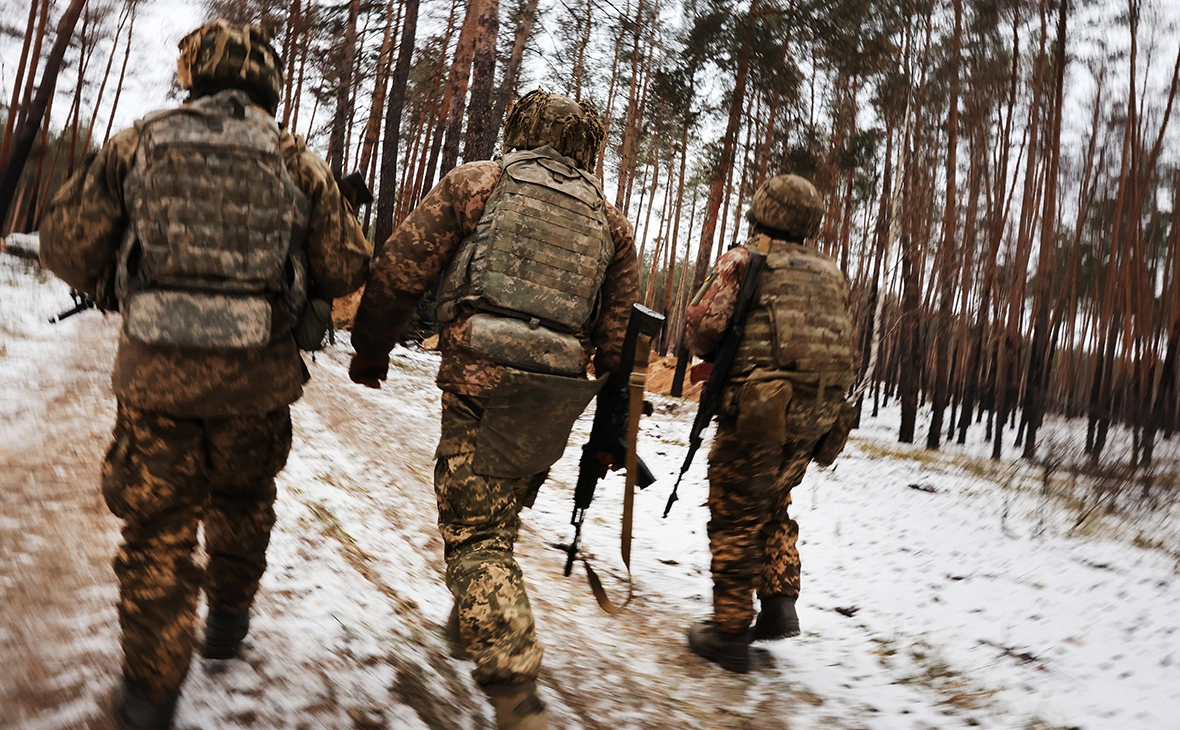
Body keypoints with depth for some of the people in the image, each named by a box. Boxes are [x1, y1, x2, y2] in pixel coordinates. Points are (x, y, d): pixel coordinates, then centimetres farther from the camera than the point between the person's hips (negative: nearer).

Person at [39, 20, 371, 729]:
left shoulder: (139, 142, 1)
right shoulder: (296, 160, 0)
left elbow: (67, 245, 1)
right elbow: (347, 270, 1)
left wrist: (116, 287, 19)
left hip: (156, 371, 0)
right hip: (256, 377, 1)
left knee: (156, 524, 13)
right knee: (242, 503, 25)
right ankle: (229, 617, 42)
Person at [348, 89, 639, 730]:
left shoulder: (477, 181, 7)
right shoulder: (610, 221, 16)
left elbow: (400, 267, 4)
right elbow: (620, 332, 14)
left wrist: (370, 346, 18)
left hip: (480, 381, -4)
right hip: (558, 391, 5)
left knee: (475, 536, -1)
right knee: (498, 518, 24)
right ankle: (475, 623, 44)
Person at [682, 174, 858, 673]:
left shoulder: (744, 260, -2)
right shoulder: (831, 273, 15)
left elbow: (703, 325, -9)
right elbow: (843, 347, 15)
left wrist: (717, 356, 12)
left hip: (760, 410, -6)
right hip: (818, 418, 6)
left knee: (735, 519, 5)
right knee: (773, 509, 24)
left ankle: (731, 631, 10)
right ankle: (780, 604, 17)